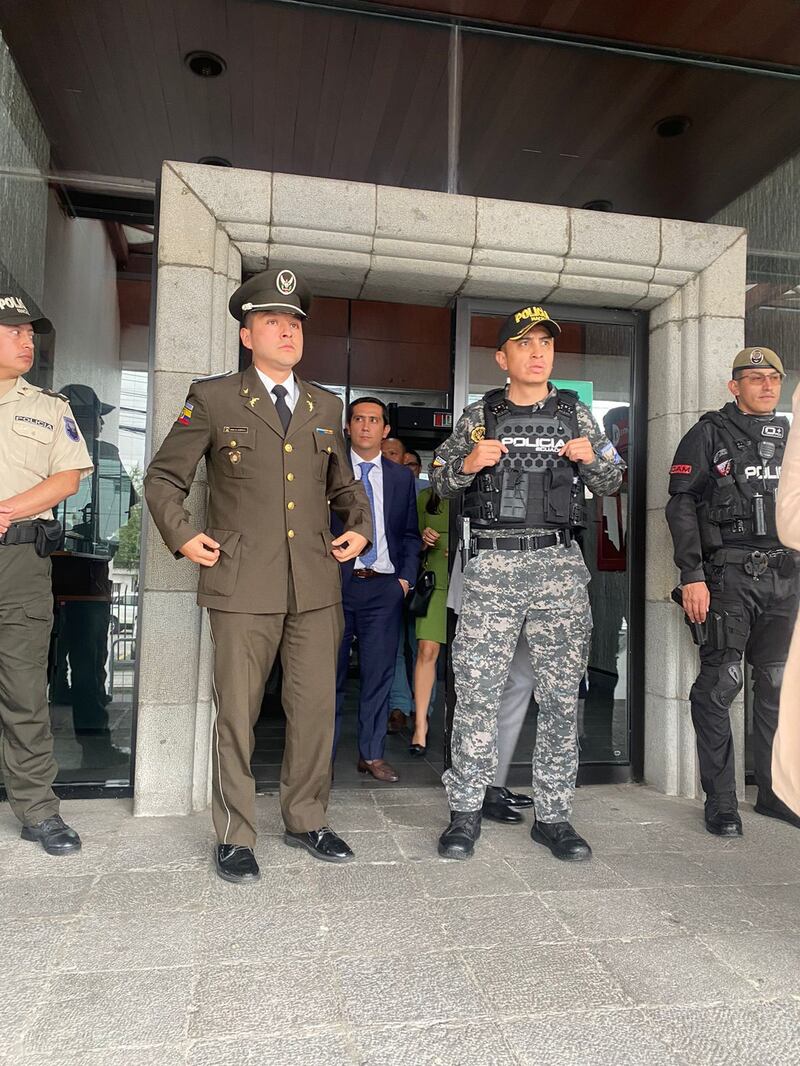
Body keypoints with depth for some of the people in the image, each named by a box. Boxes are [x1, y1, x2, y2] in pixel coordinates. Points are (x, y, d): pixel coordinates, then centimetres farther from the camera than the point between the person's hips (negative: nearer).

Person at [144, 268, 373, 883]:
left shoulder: (325, 406, 16)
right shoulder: (214, 398, 4)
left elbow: (344, 485, 27)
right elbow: (163, 477, 10)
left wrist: (360, 528, 12)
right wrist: (182, 535, -2)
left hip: (317, 583, 4)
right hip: (243, 584, -3)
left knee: (317, 708, 8)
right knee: (236, 713, 4)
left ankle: (307, 821, 27)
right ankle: (235, 836, 20)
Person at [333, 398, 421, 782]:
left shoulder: (401, 477, 12)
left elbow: (411, 534, 15)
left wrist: (406, 577, 4)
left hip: (385, 586, 2)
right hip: (336, 582, -2)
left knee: (379, 672, 5)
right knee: (330, 672, 3)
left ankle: (372, 754, 16)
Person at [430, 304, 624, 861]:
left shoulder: (576, 413, 11)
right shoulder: (479, 414, 10)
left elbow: (610, 482, 15)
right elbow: (439, 480, 11)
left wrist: (592, 459, -6)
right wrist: (469, 464, -9)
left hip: (559, 563, 1)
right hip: (491, 563, -1)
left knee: (561, 694, 4)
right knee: (477, 689, 0)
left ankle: (554, 815, 18)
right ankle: (466, 811, 13)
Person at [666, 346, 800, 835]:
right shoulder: (709, 435, 1)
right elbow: (681, 505, -6)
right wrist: (692, 576, -14)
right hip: (728, 574, -5)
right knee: (720, 684, -5)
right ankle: (721, 802, 4)